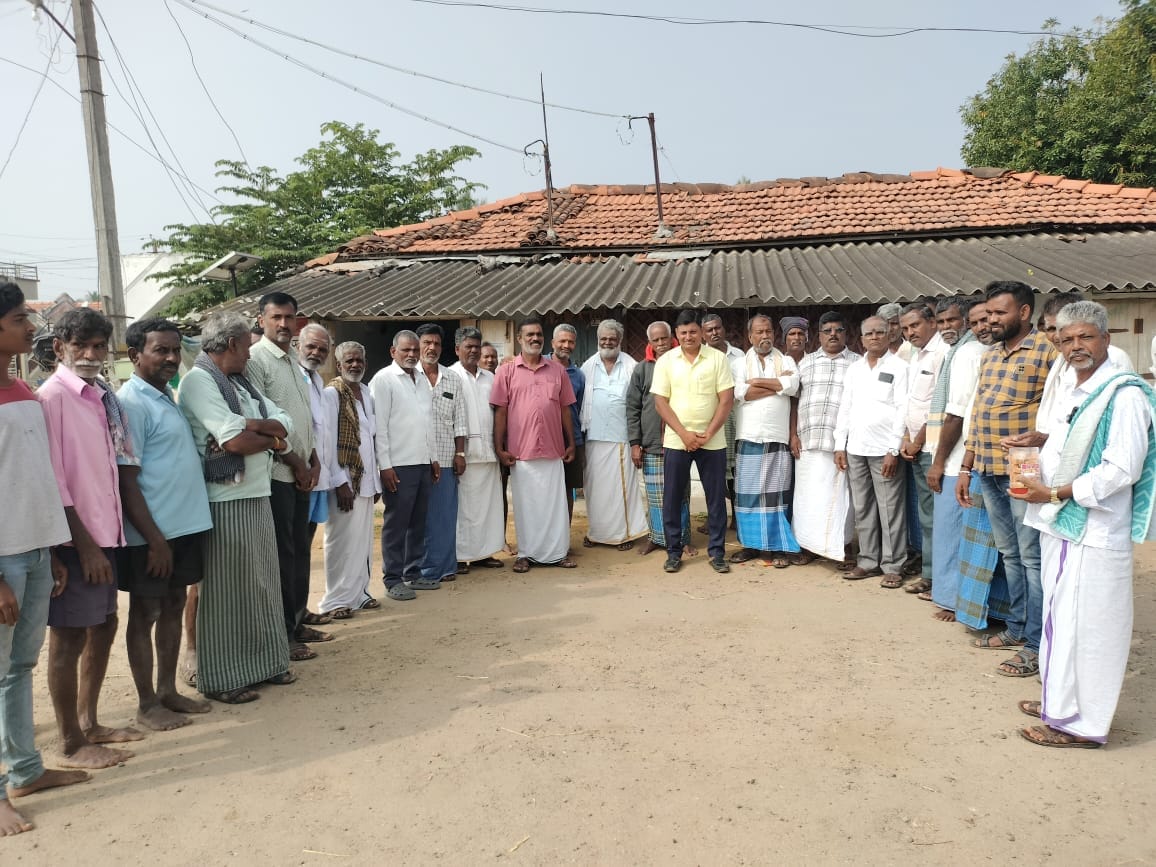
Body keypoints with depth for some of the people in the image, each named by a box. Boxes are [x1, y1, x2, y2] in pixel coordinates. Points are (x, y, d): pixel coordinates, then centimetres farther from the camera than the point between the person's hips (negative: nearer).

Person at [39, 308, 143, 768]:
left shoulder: (104, 396, 9)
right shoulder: (51, 396, -12)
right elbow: (52, 479, -15)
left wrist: (110, 533, 9)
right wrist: (85, 544, -15)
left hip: (104, 532, 8)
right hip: (73, 539, -8)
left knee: (103, 626, 17)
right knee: (69, 637, 3)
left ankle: (88, 722, 32)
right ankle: (71, 743, 16)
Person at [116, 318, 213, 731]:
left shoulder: (168, 395, 12)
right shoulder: (132, 403, -14)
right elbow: (126, 481, -17)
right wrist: (153, 537, -19)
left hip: (186, 524, 8)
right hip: (152, 531, -8)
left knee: (174, 607, 16)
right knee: (146, 613, 5)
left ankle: (168, 690, 29)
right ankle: (147, 704, 17)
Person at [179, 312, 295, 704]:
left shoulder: (241, 383, 15)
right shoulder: (199, 381, -10)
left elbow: (284, 425, 7)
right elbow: (236, 441, -21)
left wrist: (251, 425, -12)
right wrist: (271, 438, -3)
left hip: (258, 496, 8)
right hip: (225, 502, -8)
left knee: (262, 583, 15)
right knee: (224, 591, 2)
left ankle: (262, 663, 28)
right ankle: (221, 678, 14)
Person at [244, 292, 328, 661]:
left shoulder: (293, 363, 17)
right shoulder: (255, 359, -9)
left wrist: (313, 460, 7)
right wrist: (296, 462, -10)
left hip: (301, 472, 8)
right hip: (276, 472, -8)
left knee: (300, 551, 13)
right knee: (280, 554, -3)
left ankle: (297, 622, 24)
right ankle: (281, 635, 6)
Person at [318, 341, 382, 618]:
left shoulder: (366, 393, 12)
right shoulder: (332, 393, -9)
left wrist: (376, 480, 13)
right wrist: (340, 482, -16)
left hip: (366, 479, 7)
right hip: (345, 480, -7)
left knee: (363, 539, 11)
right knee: (343, 540, -1)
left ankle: (359, 592, 22)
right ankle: (337, 599, 9)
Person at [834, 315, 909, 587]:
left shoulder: (898, 367, -2)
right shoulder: (853, 368, 13)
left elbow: (903, 411, -8)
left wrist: (893, 450, -14)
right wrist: (840, 445, 6)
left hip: (883, 449, -5)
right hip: (855, 449, 5)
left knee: (890, 510, 0)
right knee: (863, 509, 10)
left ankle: (892, 566, 8)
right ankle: (868, 561, 20)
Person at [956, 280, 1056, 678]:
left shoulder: (1047, 351, -9)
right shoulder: (990, 355, 14)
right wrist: (966, 468, 15)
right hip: (988, 472, 7)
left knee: (1031, 557, 1)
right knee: (1009, 554, 16)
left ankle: (1037, 643, 11)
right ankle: (1017, 627, 28)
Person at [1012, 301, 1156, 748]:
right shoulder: (1071, 388, 11)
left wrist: (1056, 493, -17)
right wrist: (1037, 447, 4)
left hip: (1094, 531, -9)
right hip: (1059, 524, 9)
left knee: (1084, 626, -1)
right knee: (1060, 618, 17)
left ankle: (1081, 723, 11)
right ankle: (1060, 701, 31)